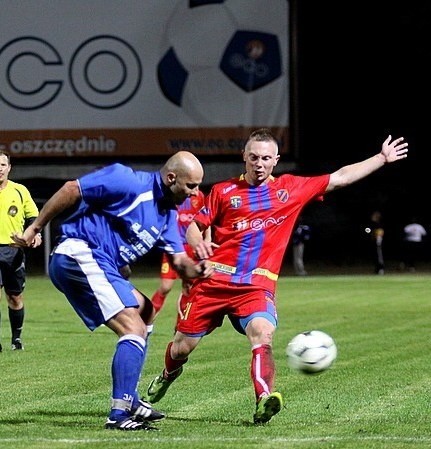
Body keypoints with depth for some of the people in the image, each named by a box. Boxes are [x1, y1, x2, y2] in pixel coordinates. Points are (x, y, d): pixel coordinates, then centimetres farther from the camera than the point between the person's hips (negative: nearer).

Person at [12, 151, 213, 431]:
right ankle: (119, 415, -22)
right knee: (134, 330, -17)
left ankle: (129, 401, 26)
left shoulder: (168, 214, 15)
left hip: (101, 267, 11)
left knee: (144, 311, 23)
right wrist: (35, 228, -9)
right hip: (80, 256, -11)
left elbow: (179, 261, 14)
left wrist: (197, 269, -11)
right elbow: (71, 190, -12)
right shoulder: (131, 183, -13)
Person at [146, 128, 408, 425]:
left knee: (263, 334, -29)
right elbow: (195, 224, 9)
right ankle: (169, 373, 41)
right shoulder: (223, 191, 6)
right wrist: (198, 243, -14)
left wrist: (382, 158, 11)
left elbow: (340, 178, 12)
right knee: (183, 345, 7)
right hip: (214, 281, 0)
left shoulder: (291, 189, 9)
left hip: (256, 286, 0)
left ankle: (264, 401, -40)